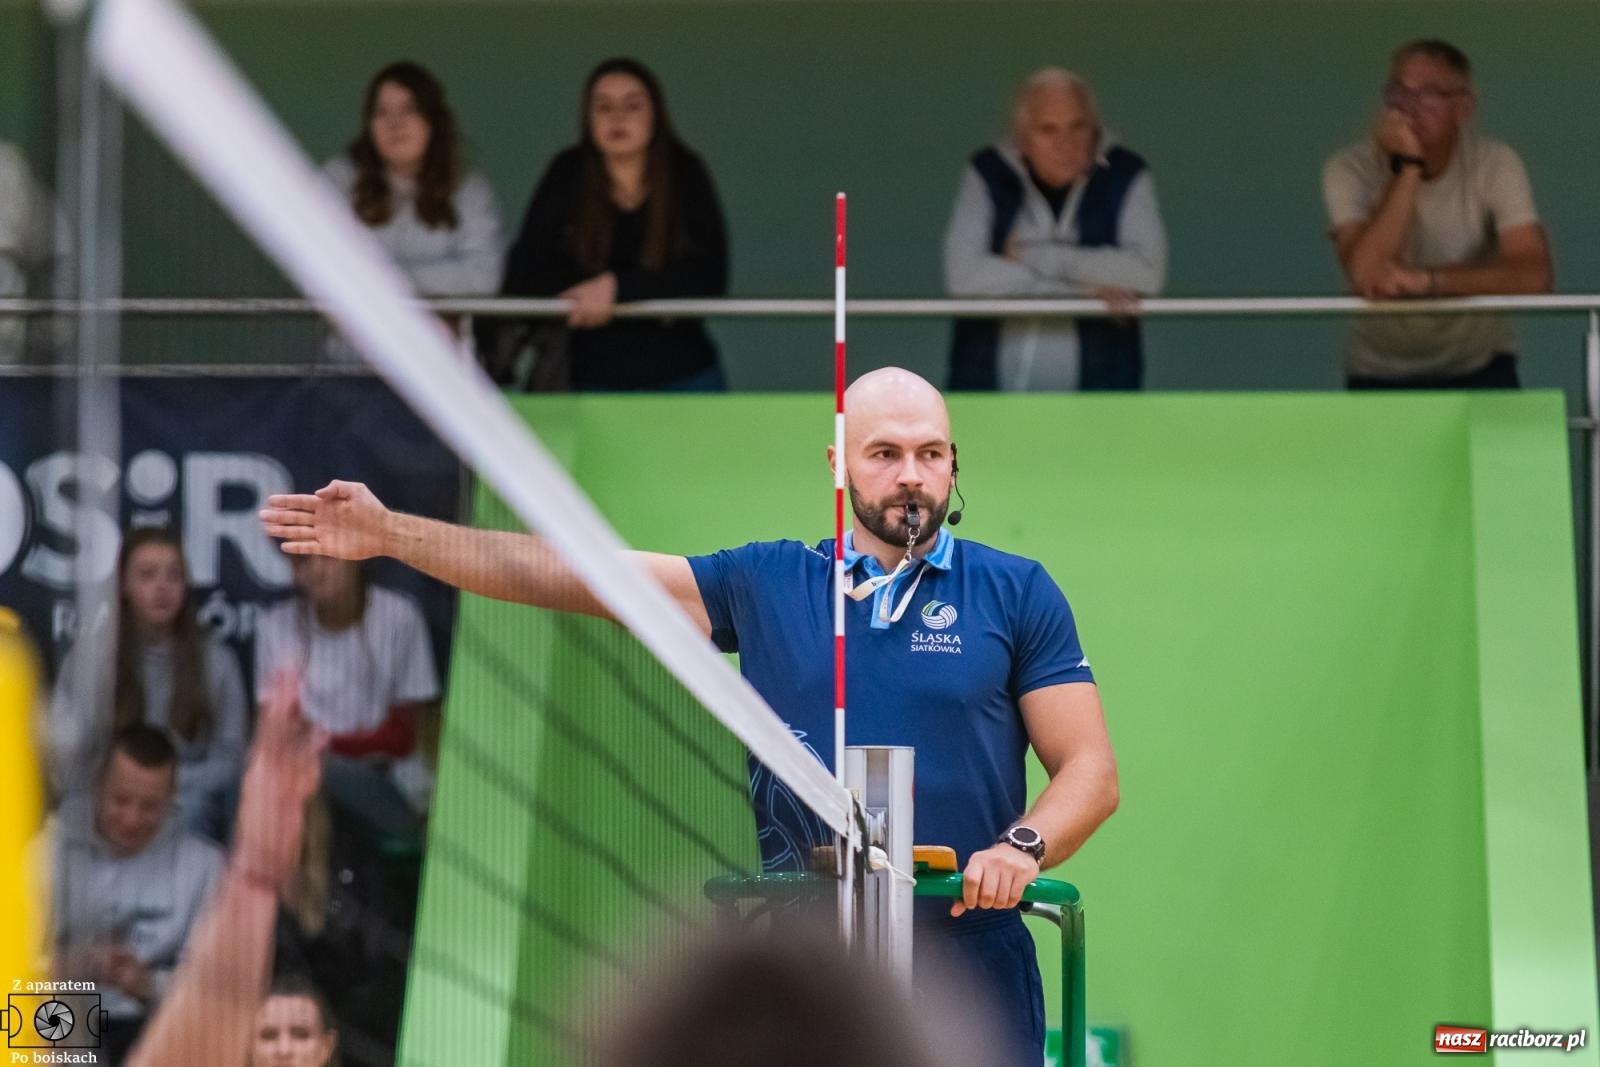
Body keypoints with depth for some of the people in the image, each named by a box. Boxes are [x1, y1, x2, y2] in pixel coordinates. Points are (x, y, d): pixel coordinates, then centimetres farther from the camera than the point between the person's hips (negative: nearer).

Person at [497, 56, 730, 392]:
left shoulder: (685, 174, 0)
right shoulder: (567, 175, 2)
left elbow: (709, 276, -10)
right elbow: (524, 275, -3)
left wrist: (617, 286, -19)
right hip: (591, 374, 0)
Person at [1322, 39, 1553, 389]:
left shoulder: (1495, 164, -10)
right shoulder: (1348, 170, -12)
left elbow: (1534, 276, -21)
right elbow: (1367, 276, -26)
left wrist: (1426, 280, -29)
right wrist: (1407, 167, -27)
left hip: (1477, 368, 0)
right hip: (1380, 374, 0)